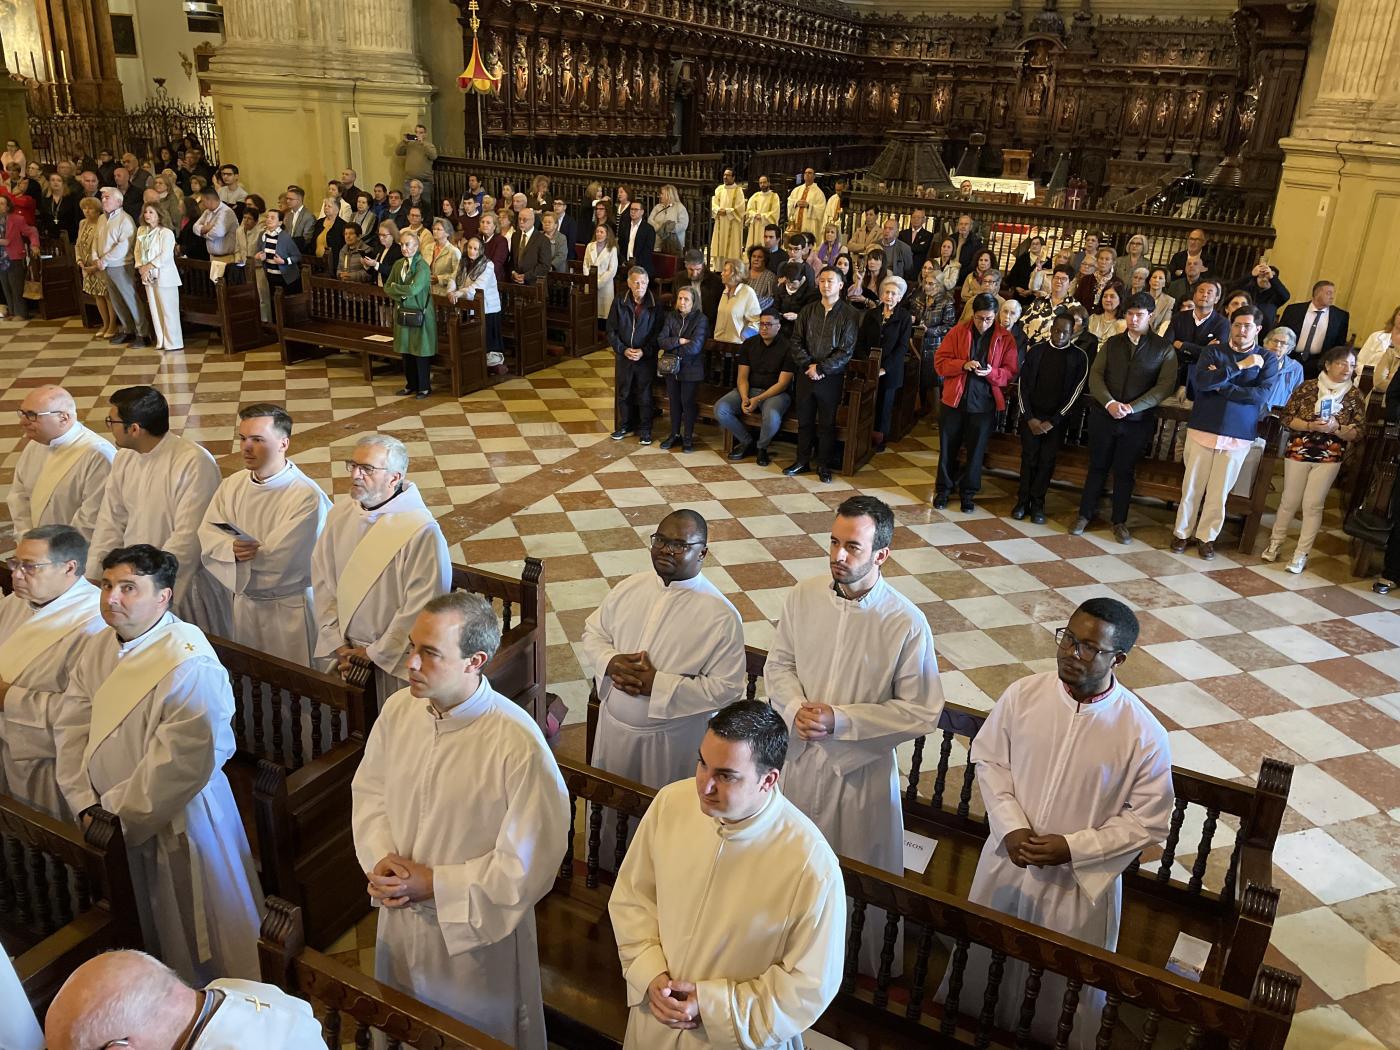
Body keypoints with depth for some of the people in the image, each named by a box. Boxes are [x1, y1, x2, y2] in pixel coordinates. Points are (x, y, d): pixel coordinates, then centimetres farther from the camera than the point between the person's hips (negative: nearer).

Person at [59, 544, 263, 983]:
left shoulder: (191, 665, -24)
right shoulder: (98, 648, 1)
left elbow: (181, 764, -26)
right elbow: (74, 728, 1)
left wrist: (121, 815, -17)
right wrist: (85, 802, -7)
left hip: (179, 823, -7)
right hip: (116, 822, 7)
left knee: (197, 940, 10)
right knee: (146, 936, 25)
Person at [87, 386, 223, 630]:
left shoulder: (195, 463, -22)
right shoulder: (124, 457, 2)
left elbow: (187, 539, -23)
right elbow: (110, 522, 7)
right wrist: (91, 580, 1)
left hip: (183, 584, -6)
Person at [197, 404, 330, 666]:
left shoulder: (307, 497, -22)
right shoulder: (233, 484, 1)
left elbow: (277, 558, -22)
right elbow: (206, 534, -1)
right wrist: (232, 548, -21)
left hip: (288, 610, -6)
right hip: (240, 603, 6)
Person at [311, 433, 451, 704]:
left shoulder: (422, 531, -24)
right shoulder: (340, 512, -3)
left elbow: (422, 606, -20)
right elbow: (322, 581, 2)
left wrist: (376, 653, -11)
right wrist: (338, 645, -3)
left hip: (396, 661, -5)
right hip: (344, 653, 5)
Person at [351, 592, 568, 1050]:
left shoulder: (519, 745, -31)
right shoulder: (398, 709, -12)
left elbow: (526, 865, -24)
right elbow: (368, 792, 4)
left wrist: (434, 885, -20)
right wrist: (380, 860, -12)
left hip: (475, 930, -5)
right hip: (399, 917, 5)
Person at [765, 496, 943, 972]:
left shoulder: (906, 624, -22)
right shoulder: (803, 595, -11)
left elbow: (922, 713, -17)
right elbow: (778, 663, 3)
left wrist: (840, 719, -23)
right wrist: (795, 707, -16)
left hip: (861, 768, -4)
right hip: (799, 754, 4)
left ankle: (863, 969, 42)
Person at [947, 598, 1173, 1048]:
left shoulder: (1143, 733, -22)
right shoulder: (1022, 694, -15)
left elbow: (1149, 820, -12)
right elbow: (988, 759, -1)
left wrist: (1071, 847, -19)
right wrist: (1011, 828, -14)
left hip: (1080, 880, -3)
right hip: (1007, 860, 3)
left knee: (1066, 985, 19)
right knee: (985, 962, 26)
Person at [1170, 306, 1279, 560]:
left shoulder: (1267, 359, 2)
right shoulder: (1214, 352, 3)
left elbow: (1261, 395, -11)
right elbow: (1201, 381, -15)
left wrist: (1219, 385, -12)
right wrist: (1240, 366, -17)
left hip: (1238, 435, 0)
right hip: (1203, 429, 0)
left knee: (1219, 492, 6)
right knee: (1192, 486, 5)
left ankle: (1207, 537, 18)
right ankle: (1181, 532, 18)